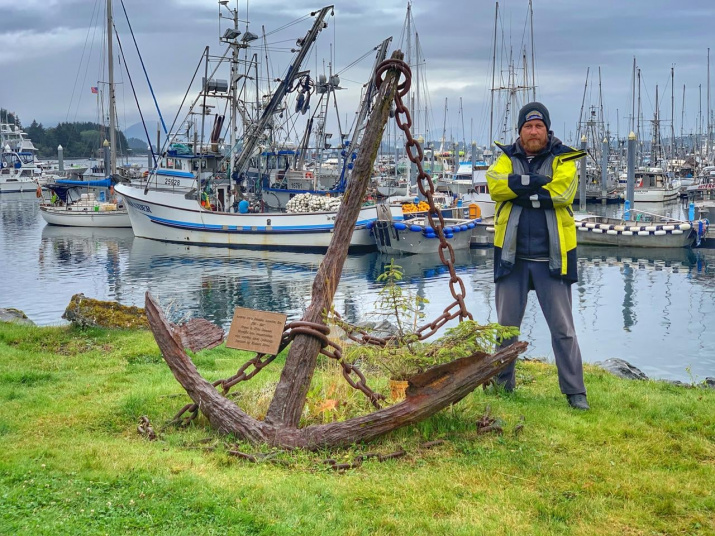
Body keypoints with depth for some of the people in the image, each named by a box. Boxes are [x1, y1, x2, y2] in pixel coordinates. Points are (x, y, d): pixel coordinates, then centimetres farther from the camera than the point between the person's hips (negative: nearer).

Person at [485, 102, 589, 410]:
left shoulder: (562, 159, 1)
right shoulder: (507, 158, 7)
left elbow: (563, 191, -20)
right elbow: (495, 184, -14)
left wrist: (520, 192, -14)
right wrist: (538, 183, -21)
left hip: (551, 258, -2)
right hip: (512, 257, 3)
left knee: (563, 327, 2)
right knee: (506, 325, 11)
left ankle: (574, 391, 9)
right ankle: (502, 385, 24)